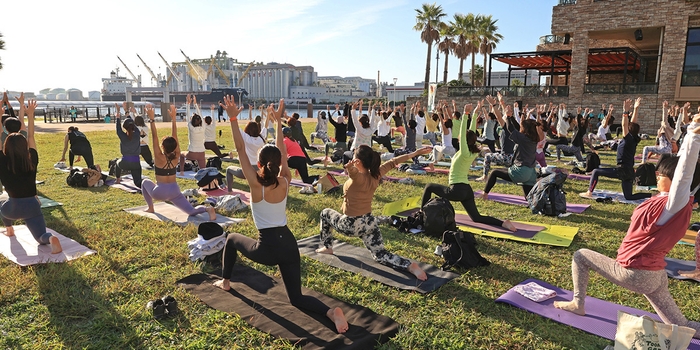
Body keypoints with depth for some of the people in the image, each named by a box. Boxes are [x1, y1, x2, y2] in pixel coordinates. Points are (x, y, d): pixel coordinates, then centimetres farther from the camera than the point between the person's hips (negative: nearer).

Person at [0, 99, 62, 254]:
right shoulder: (32, 160, -2)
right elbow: (31, 137, 6)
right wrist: (30, 114, 8)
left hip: (13, 206, 0)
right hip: (32, 205, 0)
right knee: (41, 237, -1)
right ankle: (51, 238, -33)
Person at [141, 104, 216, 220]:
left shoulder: (160, 157, -12)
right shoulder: (176, 156, -3)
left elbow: (154, 137, -15)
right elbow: (174, 136, 0)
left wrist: (152, 119, -16)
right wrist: (173, 118, 1)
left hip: (160, 192, -3)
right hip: (174, 191, 3)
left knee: (145, 182, 29)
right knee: (192, 211, -2)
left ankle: (150, 208, 26)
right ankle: (207, 209, -35)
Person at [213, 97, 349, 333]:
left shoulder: (256, 185, -12)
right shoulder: (284, 183, -3)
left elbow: (241, 150, -12)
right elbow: (282, 152, 8)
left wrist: (233, 119, -12)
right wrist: (278, 122, 11)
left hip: (267, 248, -3)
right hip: (289, 244, 3)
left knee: (232, 239, 30)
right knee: (297, 299, 10)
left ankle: (225, 281, 42)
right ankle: (330, 311, -17)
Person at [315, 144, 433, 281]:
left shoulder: (358, 178, -24)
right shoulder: (375, 175, -4)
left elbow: (352, 170, -48)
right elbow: (393, 163, 4)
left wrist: (350, 167, -73)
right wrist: (415, 153, 14)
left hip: (351, 225, -6)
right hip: (370, 223, 6)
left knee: (325, 213, 21)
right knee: (380, 254, 11)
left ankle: (327, 248, 31)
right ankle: (410, 265, -13)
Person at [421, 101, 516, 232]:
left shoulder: (465, 153, -17)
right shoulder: (473, 153, 3)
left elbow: (463, 134, -23)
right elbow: (471, 132, 6)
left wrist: (466, 115, -25)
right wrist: (475, 113, 8)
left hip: (456, 190, -7)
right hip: (467, 190, 8)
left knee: (429, 187, 13)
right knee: (477, 218, 12)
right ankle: (503, 223, -8)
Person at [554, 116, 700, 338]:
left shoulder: (675, 203, -22)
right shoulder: (680, 202, 0)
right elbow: (680, 161, 9)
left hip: (633, 272, -8)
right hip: (655, 275, 8)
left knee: (580, 256, 9)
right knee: (681, 327, 14)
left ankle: (578, 304, 16)